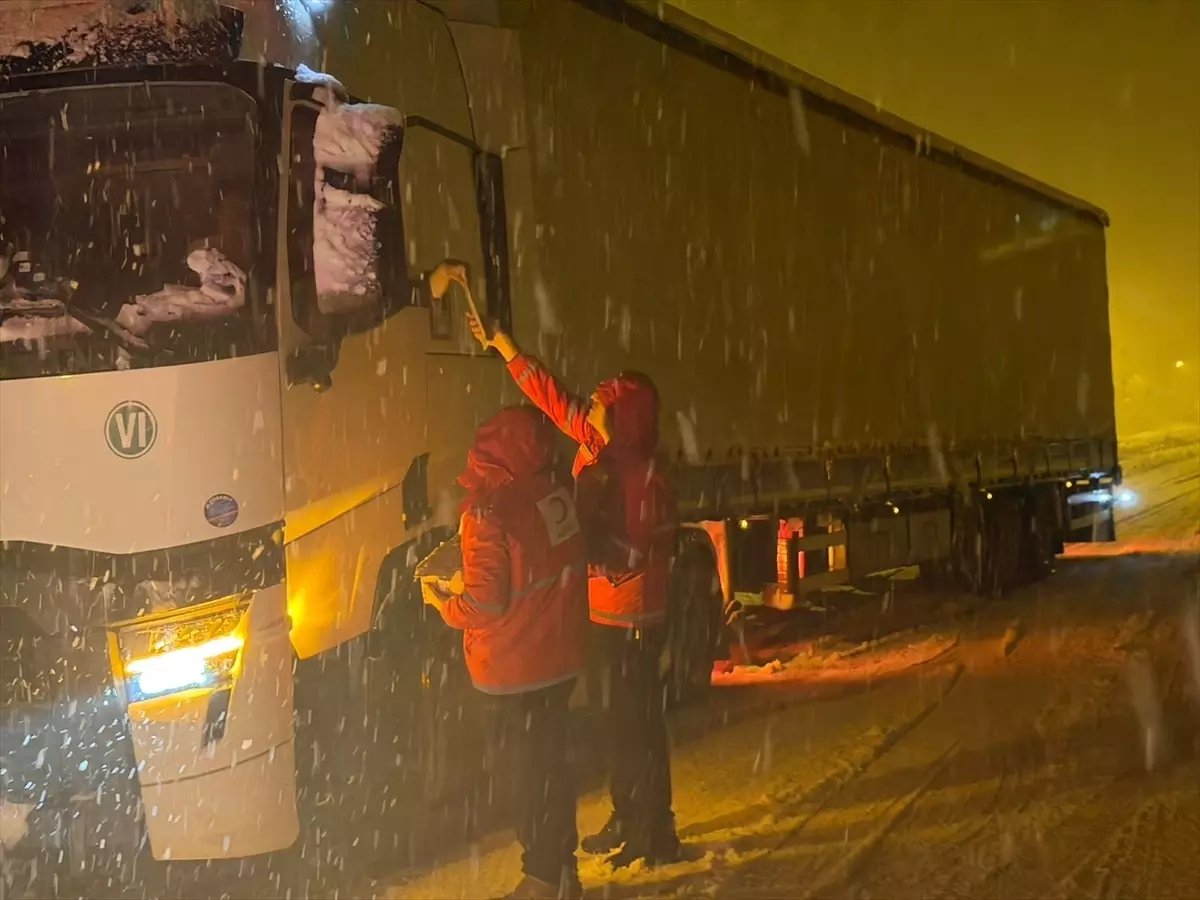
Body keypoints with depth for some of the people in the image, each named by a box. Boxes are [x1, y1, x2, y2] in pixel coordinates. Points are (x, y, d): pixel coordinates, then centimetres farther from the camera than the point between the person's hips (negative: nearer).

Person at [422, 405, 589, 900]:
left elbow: (485, 604, -23)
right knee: (549, 760, 19)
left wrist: (442, 599, -3)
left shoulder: (490, 512, -23)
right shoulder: (560, 492, -4)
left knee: (531, 768, 6)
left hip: (515, 669, -6)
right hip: (561, 656, 6)